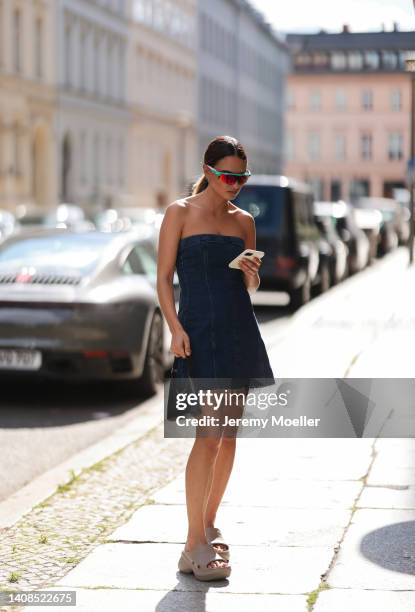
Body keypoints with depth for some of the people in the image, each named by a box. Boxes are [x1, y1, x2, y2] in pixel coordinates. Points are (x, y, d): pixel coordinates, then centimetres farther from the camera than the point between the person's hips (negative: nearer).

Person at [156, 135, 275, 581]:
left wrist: (252, 276, -4)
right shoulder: (180, 213, 0)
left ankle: (209, 523, 25)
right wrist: (175, 327, -16)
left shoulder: (244, 221, 13)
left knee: (229, 433, 9)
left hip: (240, 331, 6)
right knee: (209, 435, -14)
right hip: (200, 331, -6)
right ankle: (195, 547, -11)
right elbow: (164, 278, -3)